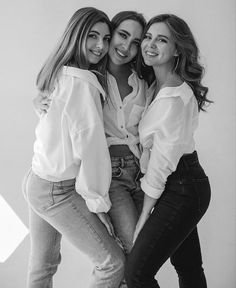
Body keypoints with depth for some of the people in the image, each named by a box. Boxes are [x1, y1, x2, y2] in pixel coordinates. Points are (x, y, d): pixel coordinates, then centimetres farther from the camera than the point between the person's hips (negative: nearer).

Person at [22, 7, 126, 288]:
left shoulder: (59, 74, 8)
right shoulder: (83, 82, -20)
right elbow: (89, 145, -20)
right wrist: (99, 203, -13)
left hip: (36, 180, 9)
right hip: (58, 191, -9)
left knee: (42, 265, 23)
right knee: (113, 262, 4)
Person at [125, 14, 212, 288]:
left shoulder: (173, 97, -22)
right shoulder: (159, 85, 8)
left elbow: (161, 163, -20)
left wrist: (143, 219, -11)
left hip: (181, 190, -9)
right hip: (186, 186, 9)